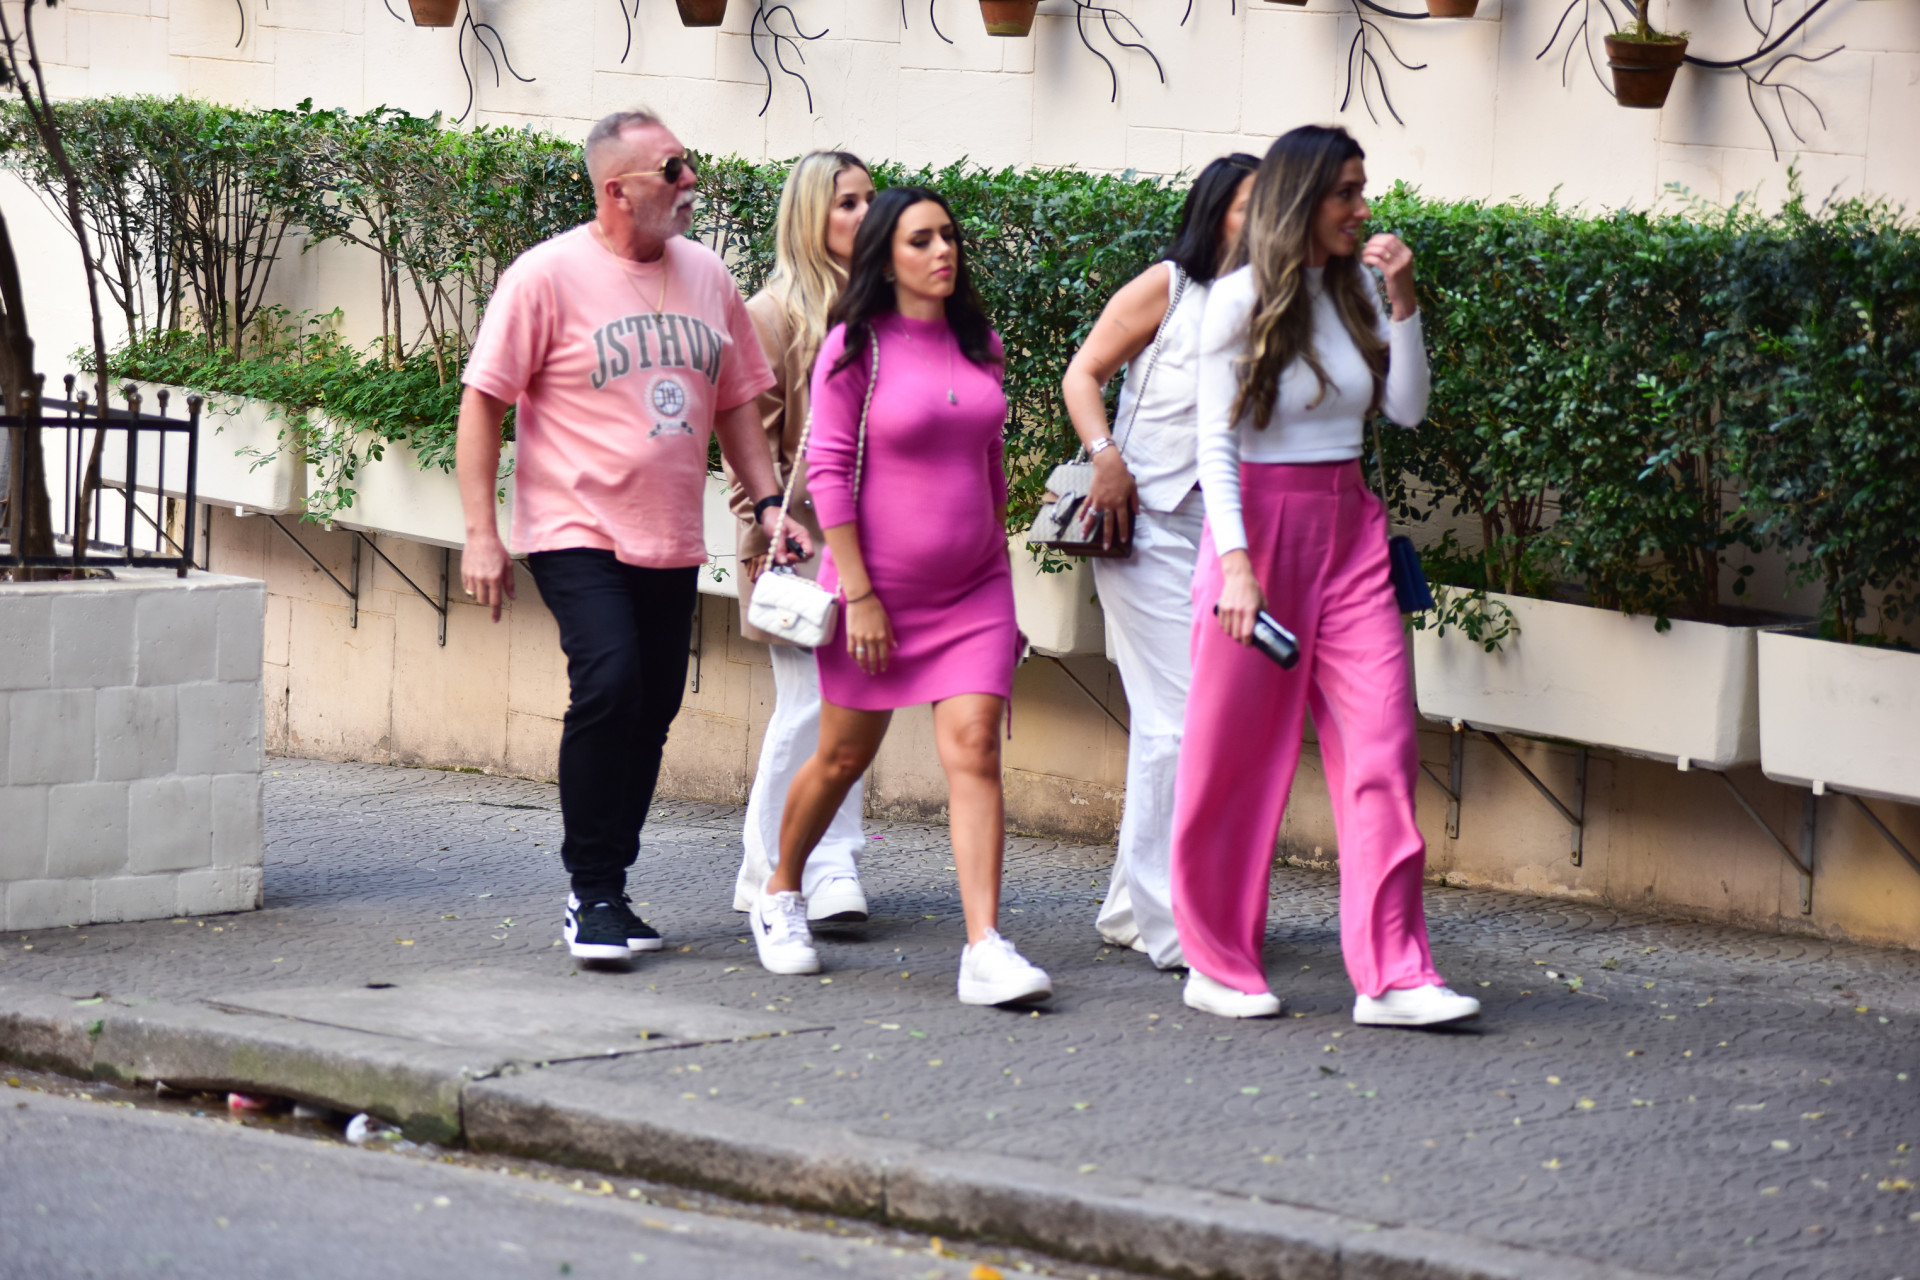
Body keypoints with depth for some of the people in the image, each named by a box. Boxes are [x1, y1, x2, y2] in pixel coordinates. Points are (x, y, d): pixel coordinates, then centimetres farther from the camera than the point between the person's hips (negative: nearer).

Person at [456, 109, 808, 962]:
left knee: (652, 708, 5)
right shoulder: (549, 275, -6)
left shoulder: (706, 276, 11)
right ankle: (593, 896, -11)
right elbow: (483, 401, -6)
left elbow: (735, 399, 21)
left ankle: (604, 893, 18)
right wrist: (480, 532, -10)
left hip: (671, 541, 6)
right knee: (609, 685, -21)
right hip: (578, 532, -6)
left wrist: (769, 500, 10)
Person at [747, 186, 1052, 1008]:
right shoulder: (857, 347, -7)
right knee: (843, 755, 9)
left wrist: (1001, 577, 17)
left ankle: (986, 950, -17)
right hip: (879, 585, -3)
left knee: (973, 750, -10)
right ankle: (780, 897, 35)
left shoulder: (979, 345, 8)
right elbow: (828, 470, -10)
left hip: (973, 590, 3)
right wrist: (858, 592, -15)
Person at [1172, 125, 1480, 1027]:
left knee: (1381, 745, -5)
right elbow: (1215, 443, -8)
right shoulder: (1242, 299, -6)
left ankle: (1392, 976, -7)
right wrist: (1236, 561, -18)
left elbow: (1407, 409, 7)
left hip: (1349, 530, 5)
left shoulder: (1356, 291, 10)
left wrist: (1401, 301, -2)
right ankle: (1217, 965, 15)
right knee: (1235, 756, 3)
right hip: (1261, 525, -5)